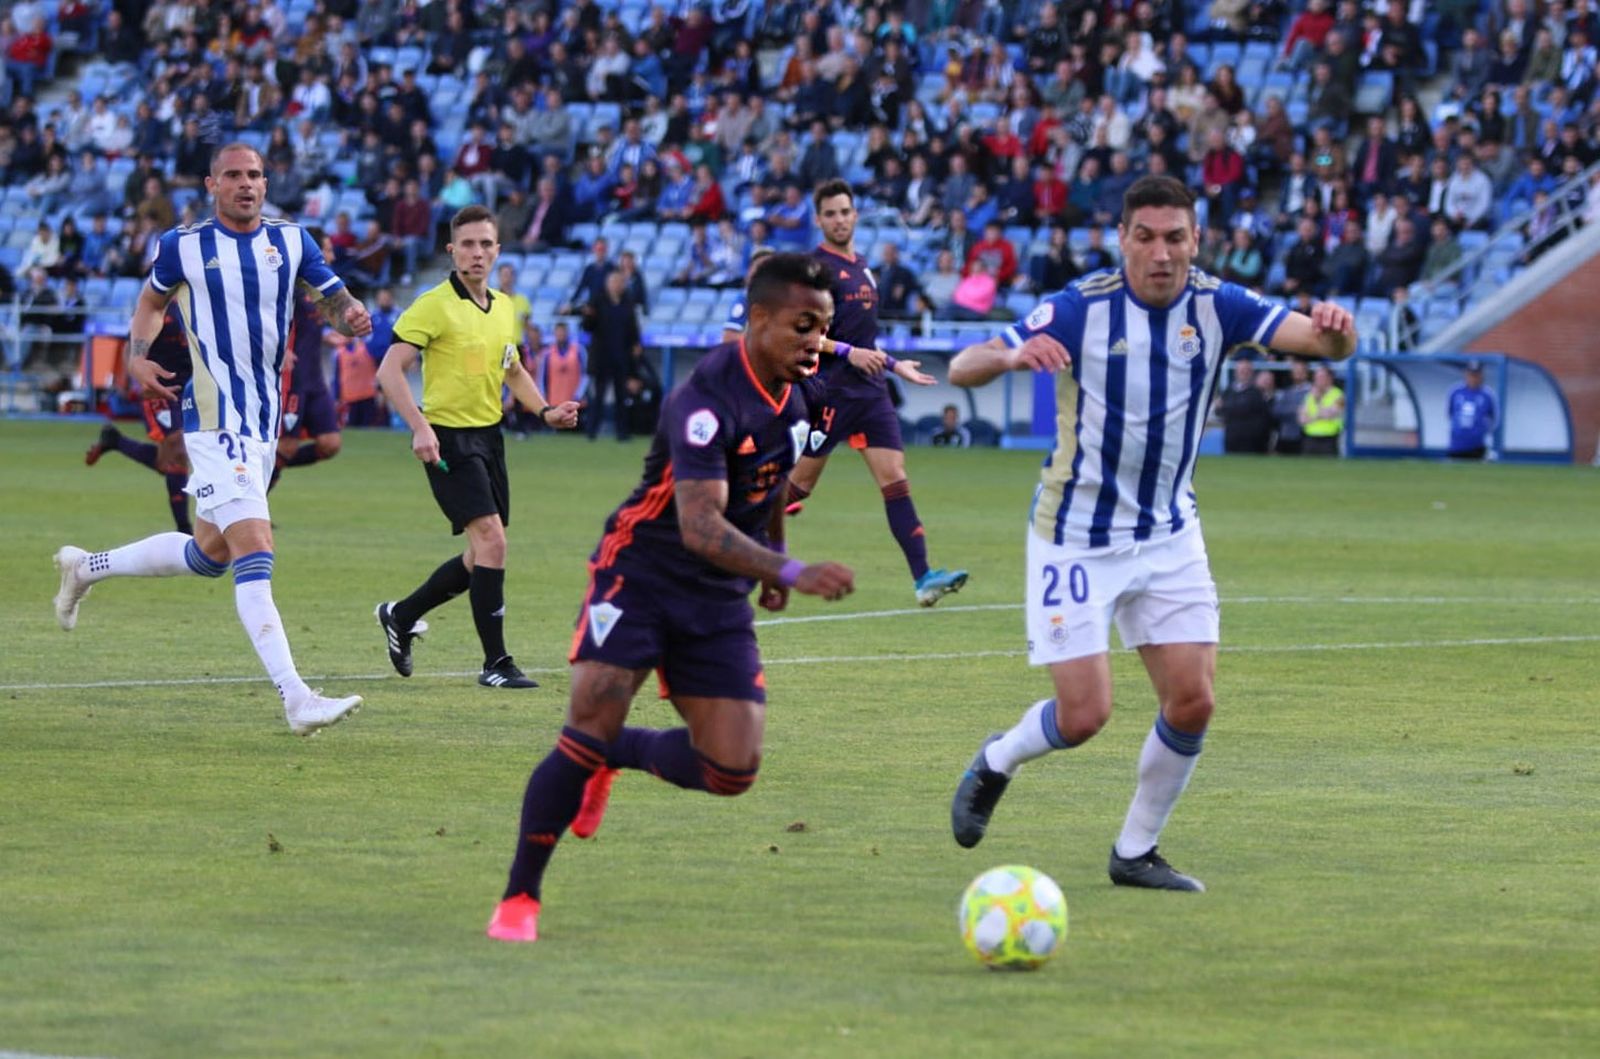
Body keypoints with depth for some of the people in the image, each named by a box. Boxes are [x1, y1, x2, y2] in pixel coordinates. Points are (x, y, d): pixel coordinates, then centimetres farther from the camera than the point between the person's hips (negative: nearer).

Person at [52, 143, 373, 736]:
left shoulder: (290, 241, 7)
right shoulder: (183, 246, -1)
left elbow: (335, 298, 8)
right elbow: (151, 301, 15)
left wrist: (353, 317, -16)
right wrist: (138, 358, -2)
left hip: (265, 421, 6)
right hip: (214, 420, -6)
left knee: (210, 553, 18)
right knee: (254, 550, -18)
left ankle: (86, 568, 41)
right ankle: (296, 701, -23)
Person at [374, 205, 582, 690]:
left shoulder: (503, 307, 11)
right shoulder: (434, 305, -11)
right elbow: (390, 369, -16)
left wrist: (545, 410, 9)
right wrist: (419, 426, -27)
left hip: (488, 436, 8)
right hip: (448, 437, -8)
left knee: (482, 558, 10)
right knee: (491, 539, -17)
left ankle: (402, 615, 31)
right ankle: (495, 663, -12)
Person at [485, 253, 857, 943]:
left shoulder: (799, 389, -1)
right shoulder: (709, 399, -25)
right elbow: (700, 527, -35)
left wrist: (772, 559, 27)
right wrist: (792, 573, -45)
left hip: (720, 599, 6)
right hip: (640, 572, -6)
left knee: (731, 772, -5)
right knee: (591, 725, -19)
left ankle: (617, 755, 26)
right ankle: (518, 898, -3)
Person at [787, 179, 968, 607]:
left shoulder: (861, 266, 16)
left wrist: (894, 365, 27)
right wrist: (848, 353, -23)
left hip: (870, 391, 7)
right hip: (829, 390, -7)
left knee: (895, 477, -5)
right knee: (799, 483, -1)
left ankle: (923, 577, -14)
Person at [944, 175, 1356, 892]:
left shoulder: (1215, 307, -7)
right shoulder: (1081, 309, -16)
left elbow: (1324, 343, -18)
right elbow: (961, 370, -21)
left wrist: (1334, 328, -43)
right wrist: (1010, 356, -44)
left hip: (1169, 534, 4)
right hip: (1077, 537, -4)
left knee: (1193, 703, -5)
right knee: (1084, 714, -8)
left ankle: (1135, 853, 14)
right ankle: (997, 762, 25)